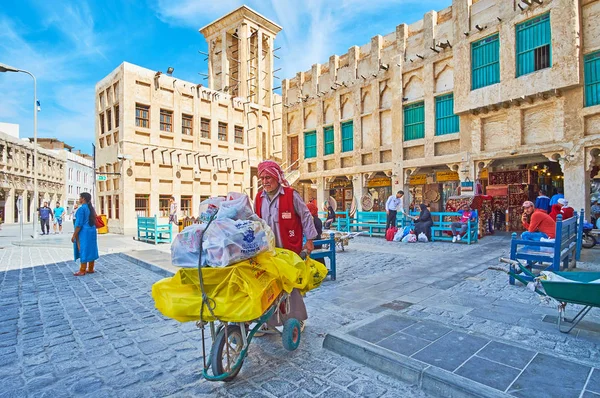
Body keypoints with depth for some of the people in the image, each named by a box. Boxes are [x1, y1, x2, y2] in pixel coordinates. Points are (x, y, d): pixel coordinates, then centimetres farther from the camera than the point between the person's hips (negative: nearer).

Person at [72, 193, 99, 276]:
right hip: (92, 231, 8)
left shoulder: (81, 208, -15)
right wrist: (91, 229, 21)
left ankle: (82, 271, 4)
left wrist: (74, 235, -13)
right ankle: (90, 269, 17)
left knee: (83, 250, -2)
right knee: (90, 249, 11)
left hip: (83, 232, -8)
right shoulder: (92, 208, 9)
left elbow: (79, 224, -17)